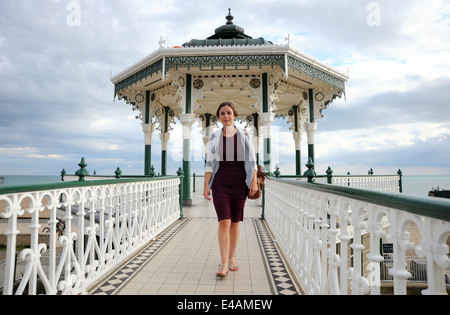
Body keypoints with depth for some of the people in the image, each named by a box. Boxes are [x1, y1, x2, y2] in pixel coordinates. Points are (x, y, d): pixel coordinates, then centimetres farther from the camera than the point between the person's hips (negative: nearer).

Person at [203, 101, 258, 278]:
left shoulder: (244, 135, 4)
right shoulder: (215, 137, 5)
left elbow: (252, 160, 3)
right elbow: (209, 163, 4)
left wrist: (254, 181, -7)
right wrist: (206, 185, -4)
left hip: (239, 182, 1)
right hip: (220, 182, 0)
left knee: (235, 222, 9)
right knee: (224, 222, -11)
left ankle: (232, 259, 25)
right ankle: (224, 264, -6)